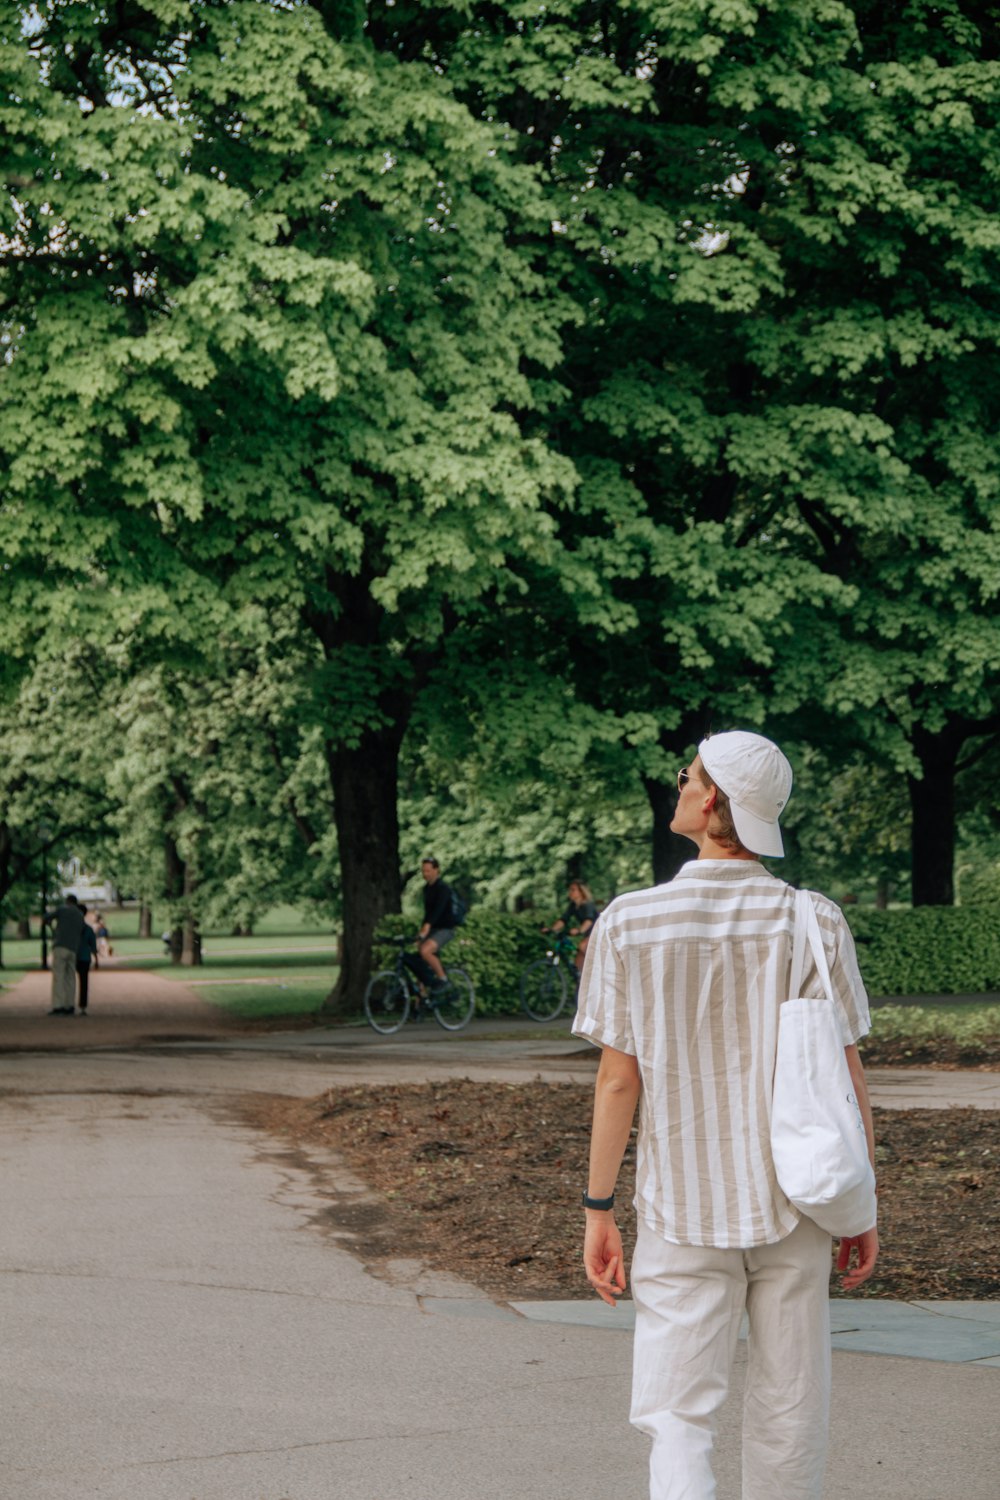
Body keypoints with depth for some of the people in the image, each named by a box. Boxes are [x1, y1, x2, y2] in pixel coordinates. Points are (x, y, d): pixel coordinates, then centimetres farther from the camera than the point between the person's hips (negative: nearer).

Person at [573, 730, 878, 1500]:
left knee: (677, 1413, 2)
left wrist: (599, 1210, 2)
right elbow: (846, 1081, -2)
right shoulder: (815, 922, -5)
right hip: (792, 1206, 2)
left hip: (681, 1210, -1)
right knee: (788, 1411, 14)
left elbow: (618, 1080, -7)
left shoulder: (630, 924, -8)